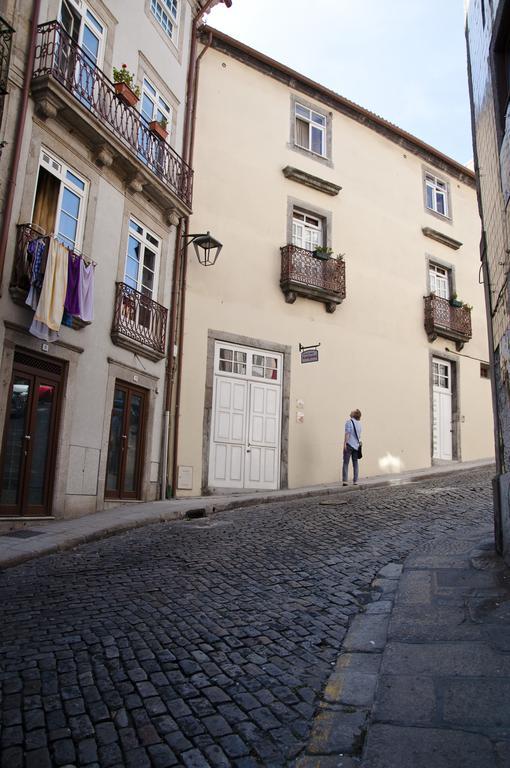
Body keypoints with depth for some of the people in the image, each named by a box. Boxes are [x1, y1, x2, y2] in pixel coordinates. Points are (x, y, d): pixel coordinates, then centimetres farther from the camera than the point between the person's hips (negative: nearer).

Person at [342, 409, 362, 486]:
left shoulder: (349, 421, -8)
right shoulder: (359, 424, 11)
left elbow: (347, 433, -15)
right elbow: (359, 435, 16)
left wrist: (344, 444, -14)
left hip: (349, 444, -5)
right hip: (356, 445, 6)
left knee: (346, 463, -3)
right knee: (355, 463, 10)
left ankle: (344, 480, -10)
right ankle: (355, 481, 10)